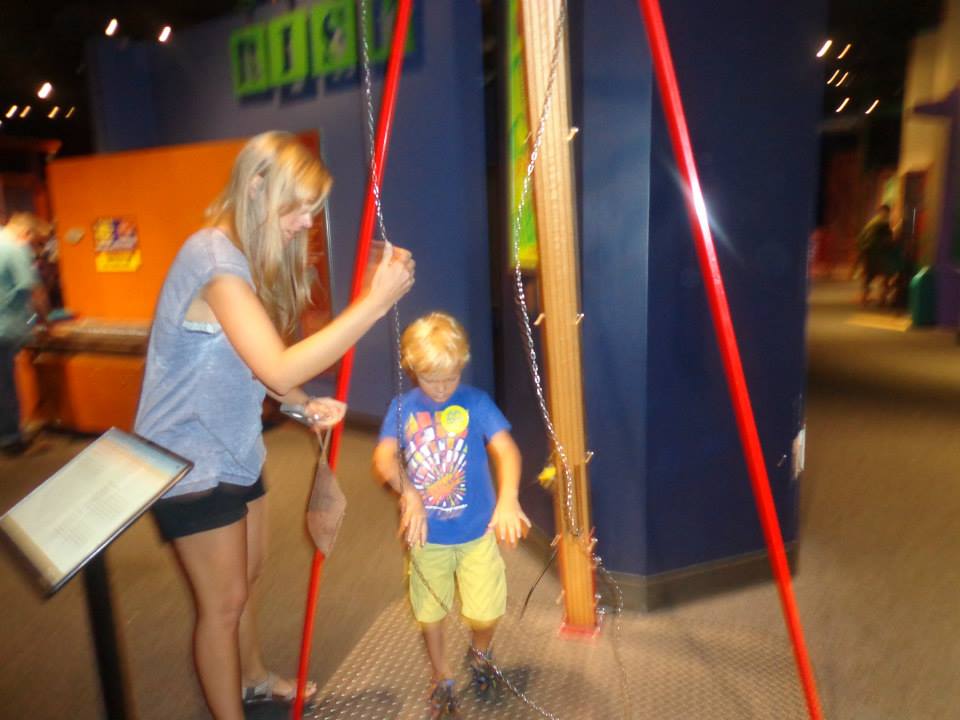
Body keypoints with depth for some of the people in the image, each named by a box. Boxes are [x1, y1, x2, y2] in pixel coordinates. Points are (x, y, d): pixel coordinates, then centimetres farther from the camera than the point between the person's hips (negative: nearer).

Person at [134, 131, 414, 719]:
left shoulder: (253, 257, 5)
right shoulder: (215, 257, -26)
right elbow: (278, 368, -36)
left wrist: (307, 404, -10)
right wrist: (377, 300, -36)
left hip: (234, 449, 9)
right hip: (190, 463, -9)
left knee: (247, 573, 25)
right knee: (224, 601, 7)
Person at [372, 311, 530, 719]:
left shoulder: (476, 402, -10)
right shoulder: (402, 407, -3)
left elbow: (505, 448, -23)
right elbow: (383, 459, -14)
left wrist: (508, 497, -42)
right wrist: (408, 492, -34)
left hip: (476, 531, -2)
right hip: (426, 534, 2)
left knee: (485, 615, 2)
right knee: (429, 612, 15)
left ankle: (480, 653, 38)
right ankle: (442, 678, 42)